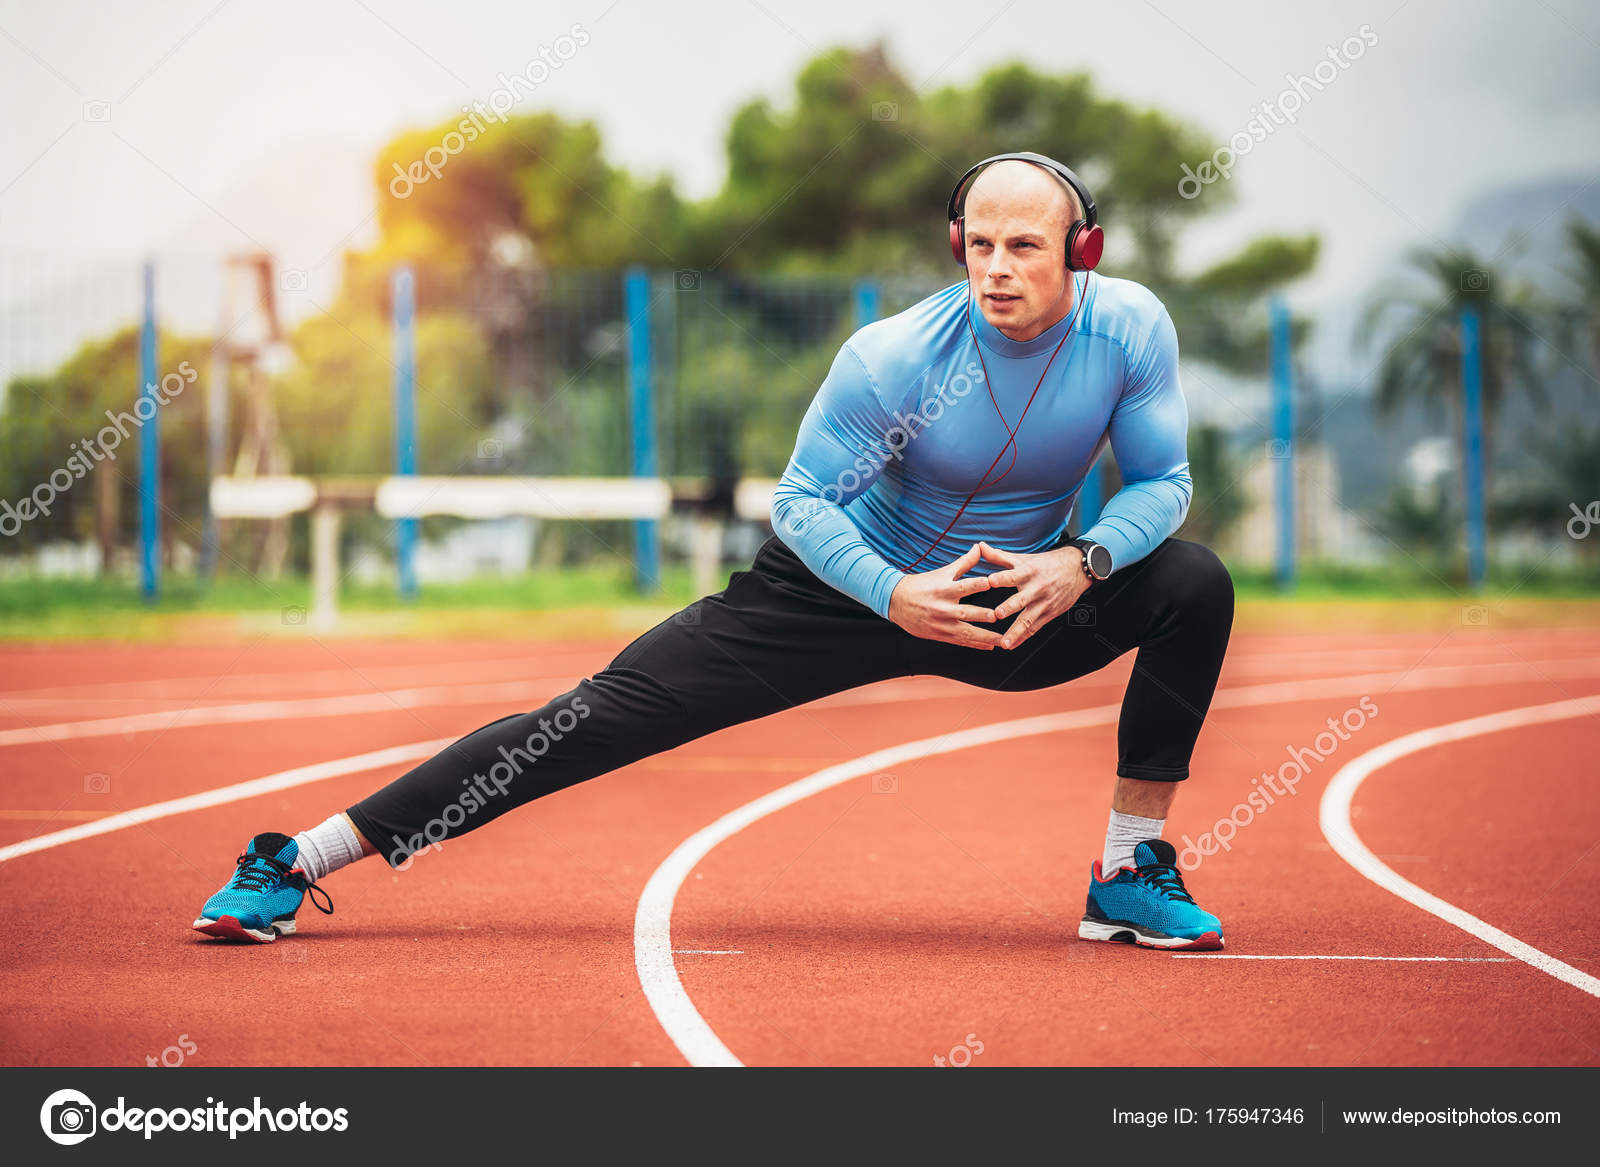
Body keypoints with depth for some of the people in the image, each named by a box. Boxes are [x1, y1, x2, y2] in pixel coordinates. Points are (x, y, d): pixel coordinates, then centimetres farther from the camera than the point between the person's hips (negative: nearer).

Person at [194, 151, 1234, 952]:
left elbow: (1164, 479, -8)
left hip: (1018, 603, 3)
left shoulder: (1129, 329, -17)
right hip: (843, 588, -3)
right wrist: (895, 596, -31)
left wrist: (1083, 565, -28)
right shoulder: (891, 357, -23)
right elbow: (803, 500, -15)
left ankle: (1132, 872, -7)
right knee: (612, 714, -13)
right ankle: (300, 861, -9)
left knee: (1194, 584, -20)